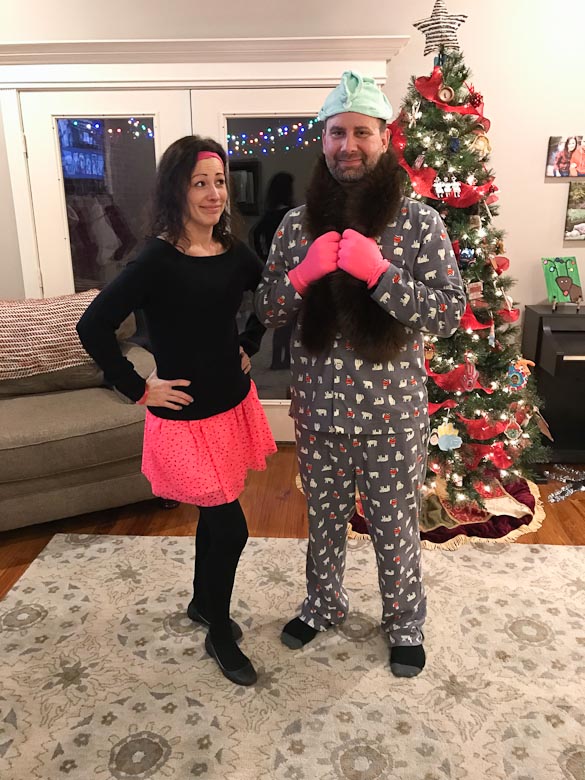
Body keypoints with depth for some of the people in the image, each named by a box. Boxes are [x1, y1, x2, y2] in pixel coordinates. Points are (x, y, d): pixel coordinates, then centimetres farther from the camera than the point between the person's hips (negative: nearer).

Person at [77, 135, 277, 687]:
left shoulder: (233, 253, 1)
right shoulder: (158, 261, -18)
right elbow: (93, 327, -20)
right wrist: (139, 389, -16)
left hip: (234, 403, 7)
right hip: (186, 415, -6)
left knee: (215, 513, 21)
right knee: (231, 527, -1)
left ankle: (202, 602, 46)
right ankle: (219, 635, 25)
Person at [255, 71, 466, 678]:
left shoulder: (419, 222, -8)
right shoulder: (297, 223, 1)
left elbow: (451, 314, -13)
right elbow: (266, 312, 2)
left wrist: (380, 272, -26)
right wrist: (305, 273, -18)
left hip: (391, 416, -2)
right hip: (317, 413, 3)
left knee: (394, 530, 15)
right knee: (324, 521, 21)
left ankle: (405, 624, 41)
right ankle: (323, 606, 47)